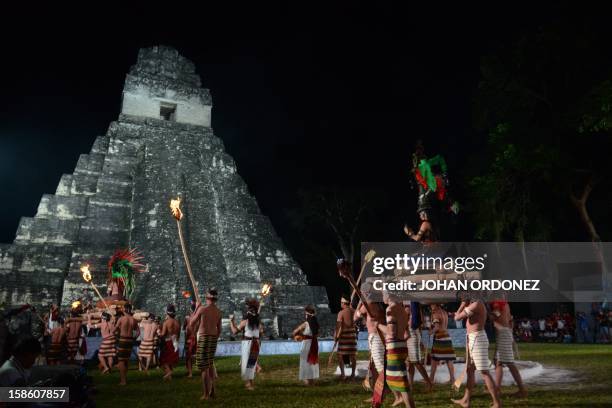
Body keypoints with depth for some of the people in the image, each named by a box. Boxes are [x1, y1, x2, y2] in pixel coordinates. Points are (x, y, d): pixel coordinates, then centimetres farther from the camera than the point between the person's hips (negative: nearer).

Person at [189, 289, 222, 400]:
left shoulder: (202, 308, -11)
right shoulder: (218, 312, 5)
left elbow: (191, 323, -1)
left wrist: (196, 308, 5)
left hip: (204, 338, -6)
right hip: (214, 338, 6)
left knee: (204, 367, 0)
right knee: (210, 364, 20)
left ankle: (206, 394, 3)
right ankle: (212, 391, 24)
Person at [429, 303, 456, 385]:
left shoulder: (435, 314, -9)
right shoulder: (444, 313, 13)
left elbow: (437, 327, -18)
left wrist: (432, 332, 0)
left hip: (439, 338, -7)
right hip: (447, 337, 7)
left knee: (434, 359, 1)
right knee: (449, 360, 5)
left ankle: (432, 378, 6)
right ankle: (452, 378, 4)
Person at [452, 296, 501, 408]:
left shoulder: (476, 304, -16)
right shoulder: (474, 304, 14)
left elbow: (457, 317, -14)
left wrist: (463, 304, -2)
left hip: (477, 339, -10)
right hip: (473, 339, 10)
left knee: (484, 372, -8)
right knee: (470, 369, 14)